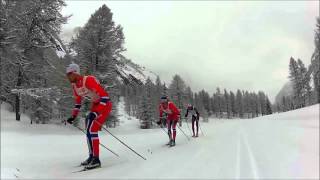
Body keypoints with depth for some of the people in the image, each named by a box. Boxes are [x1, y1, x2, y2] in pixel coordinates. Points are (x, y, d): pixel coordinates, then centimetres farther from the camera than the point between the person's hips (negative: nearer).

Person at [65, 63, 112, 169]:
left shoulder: (89, 80, -25)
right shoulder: (74, 86, 3)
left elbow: (105, 96, -29)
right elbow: (77, 102, 18)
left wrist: (96, 113, -35)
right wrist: (73, 116, 12)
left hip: (105, 105, -9)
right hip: (95, 106, 9)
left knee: (91, 129, -18)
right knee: (89, 128, 11)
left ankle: (96, 159, -11)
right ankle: (92, 156, 25)